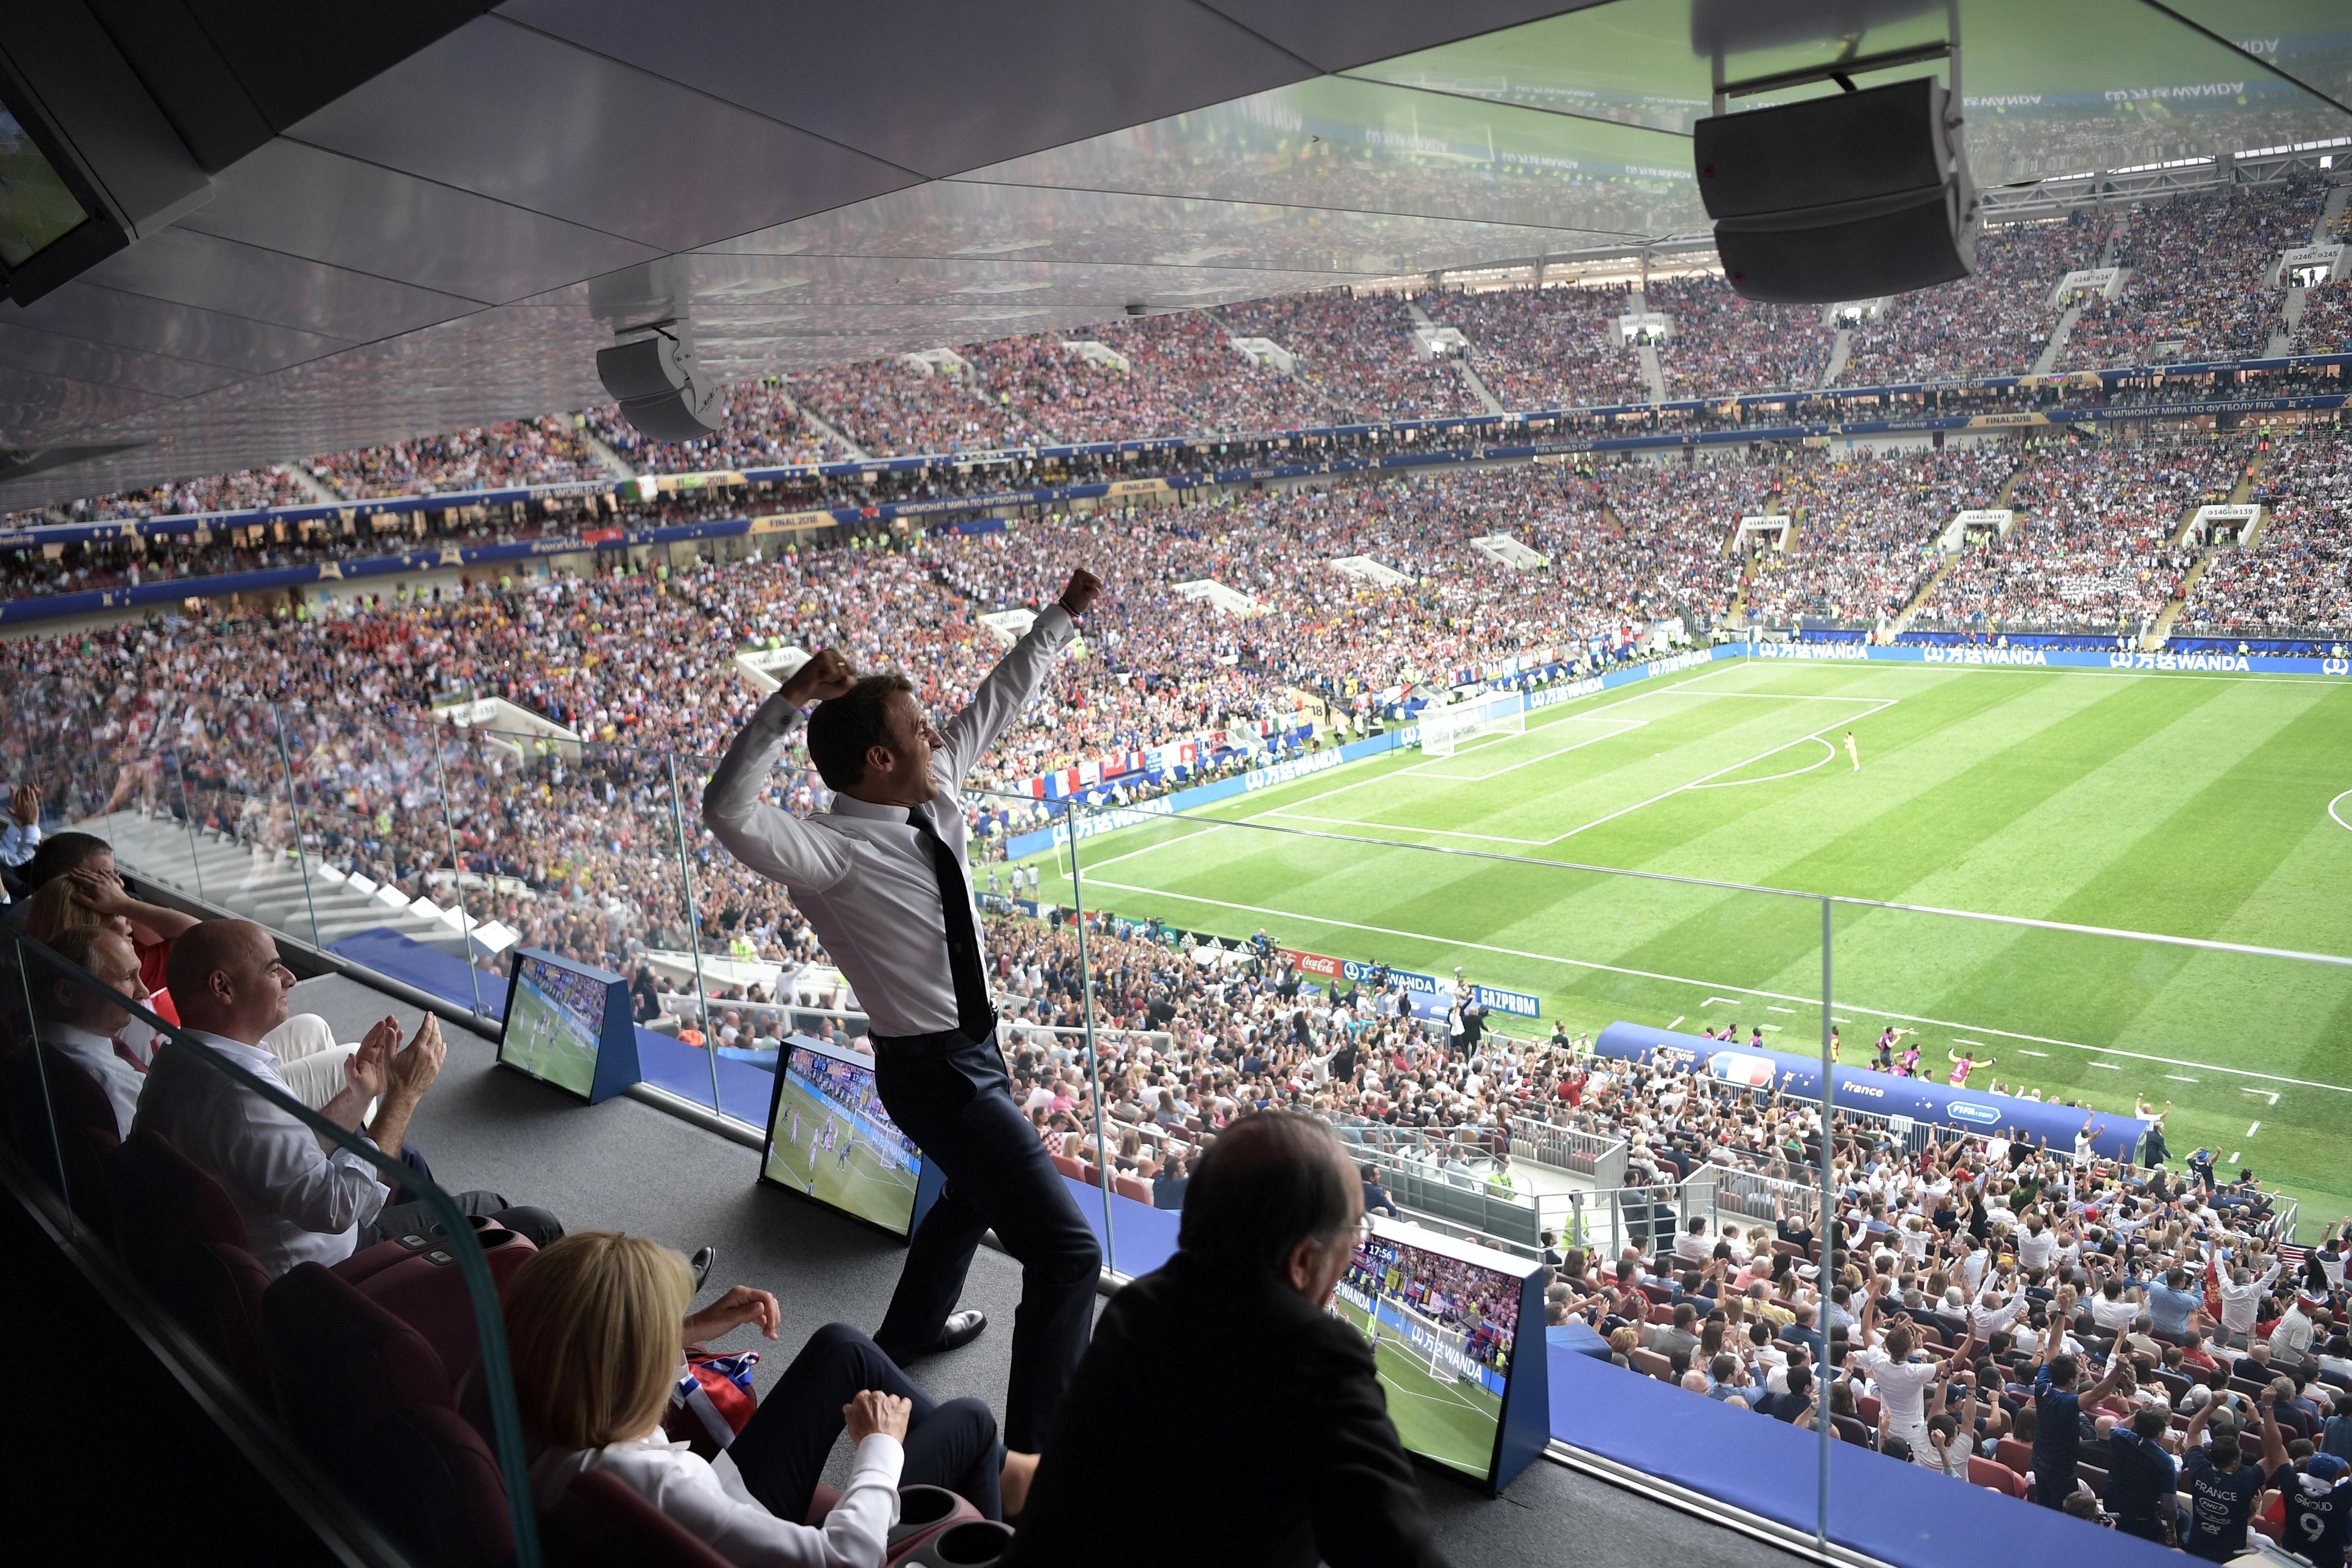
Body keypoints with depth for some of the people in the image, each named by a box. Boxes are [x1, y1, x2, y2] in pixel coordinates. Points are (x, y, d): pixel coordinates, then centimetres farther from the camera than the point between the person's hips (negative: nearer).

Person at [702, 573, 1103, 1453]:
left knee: (976, 1193, 35)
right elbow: (729, 811, -42)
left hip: (970, 1048, 10)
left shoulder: (935, 796, -3)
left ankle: (911, 1331, 61)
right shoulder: (837, 856, -25)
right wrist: (787, 705, -50)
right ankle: (1035, 1457, 0)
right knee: (1067, 1254, -11)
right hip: (936, 1074, -10)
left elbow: (997, 702, 8)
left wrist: (1063, 615, 11)